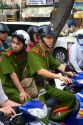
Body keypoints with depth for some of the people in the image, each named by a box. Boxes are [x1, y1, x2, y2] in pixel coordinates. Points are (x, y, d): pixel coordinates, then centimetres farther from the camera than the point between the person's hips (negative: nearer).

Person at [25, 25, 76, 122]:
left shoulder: (47, 52, 14)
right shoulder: (33, 52, -14)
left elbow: (58, 65, 10)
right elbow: (40, 71, -27)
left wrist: (70, 73, -10)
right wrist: (58, 76, -38)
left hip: (46, 85, 9)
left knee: (70, 97, 3)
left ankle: (57, 118, 0)